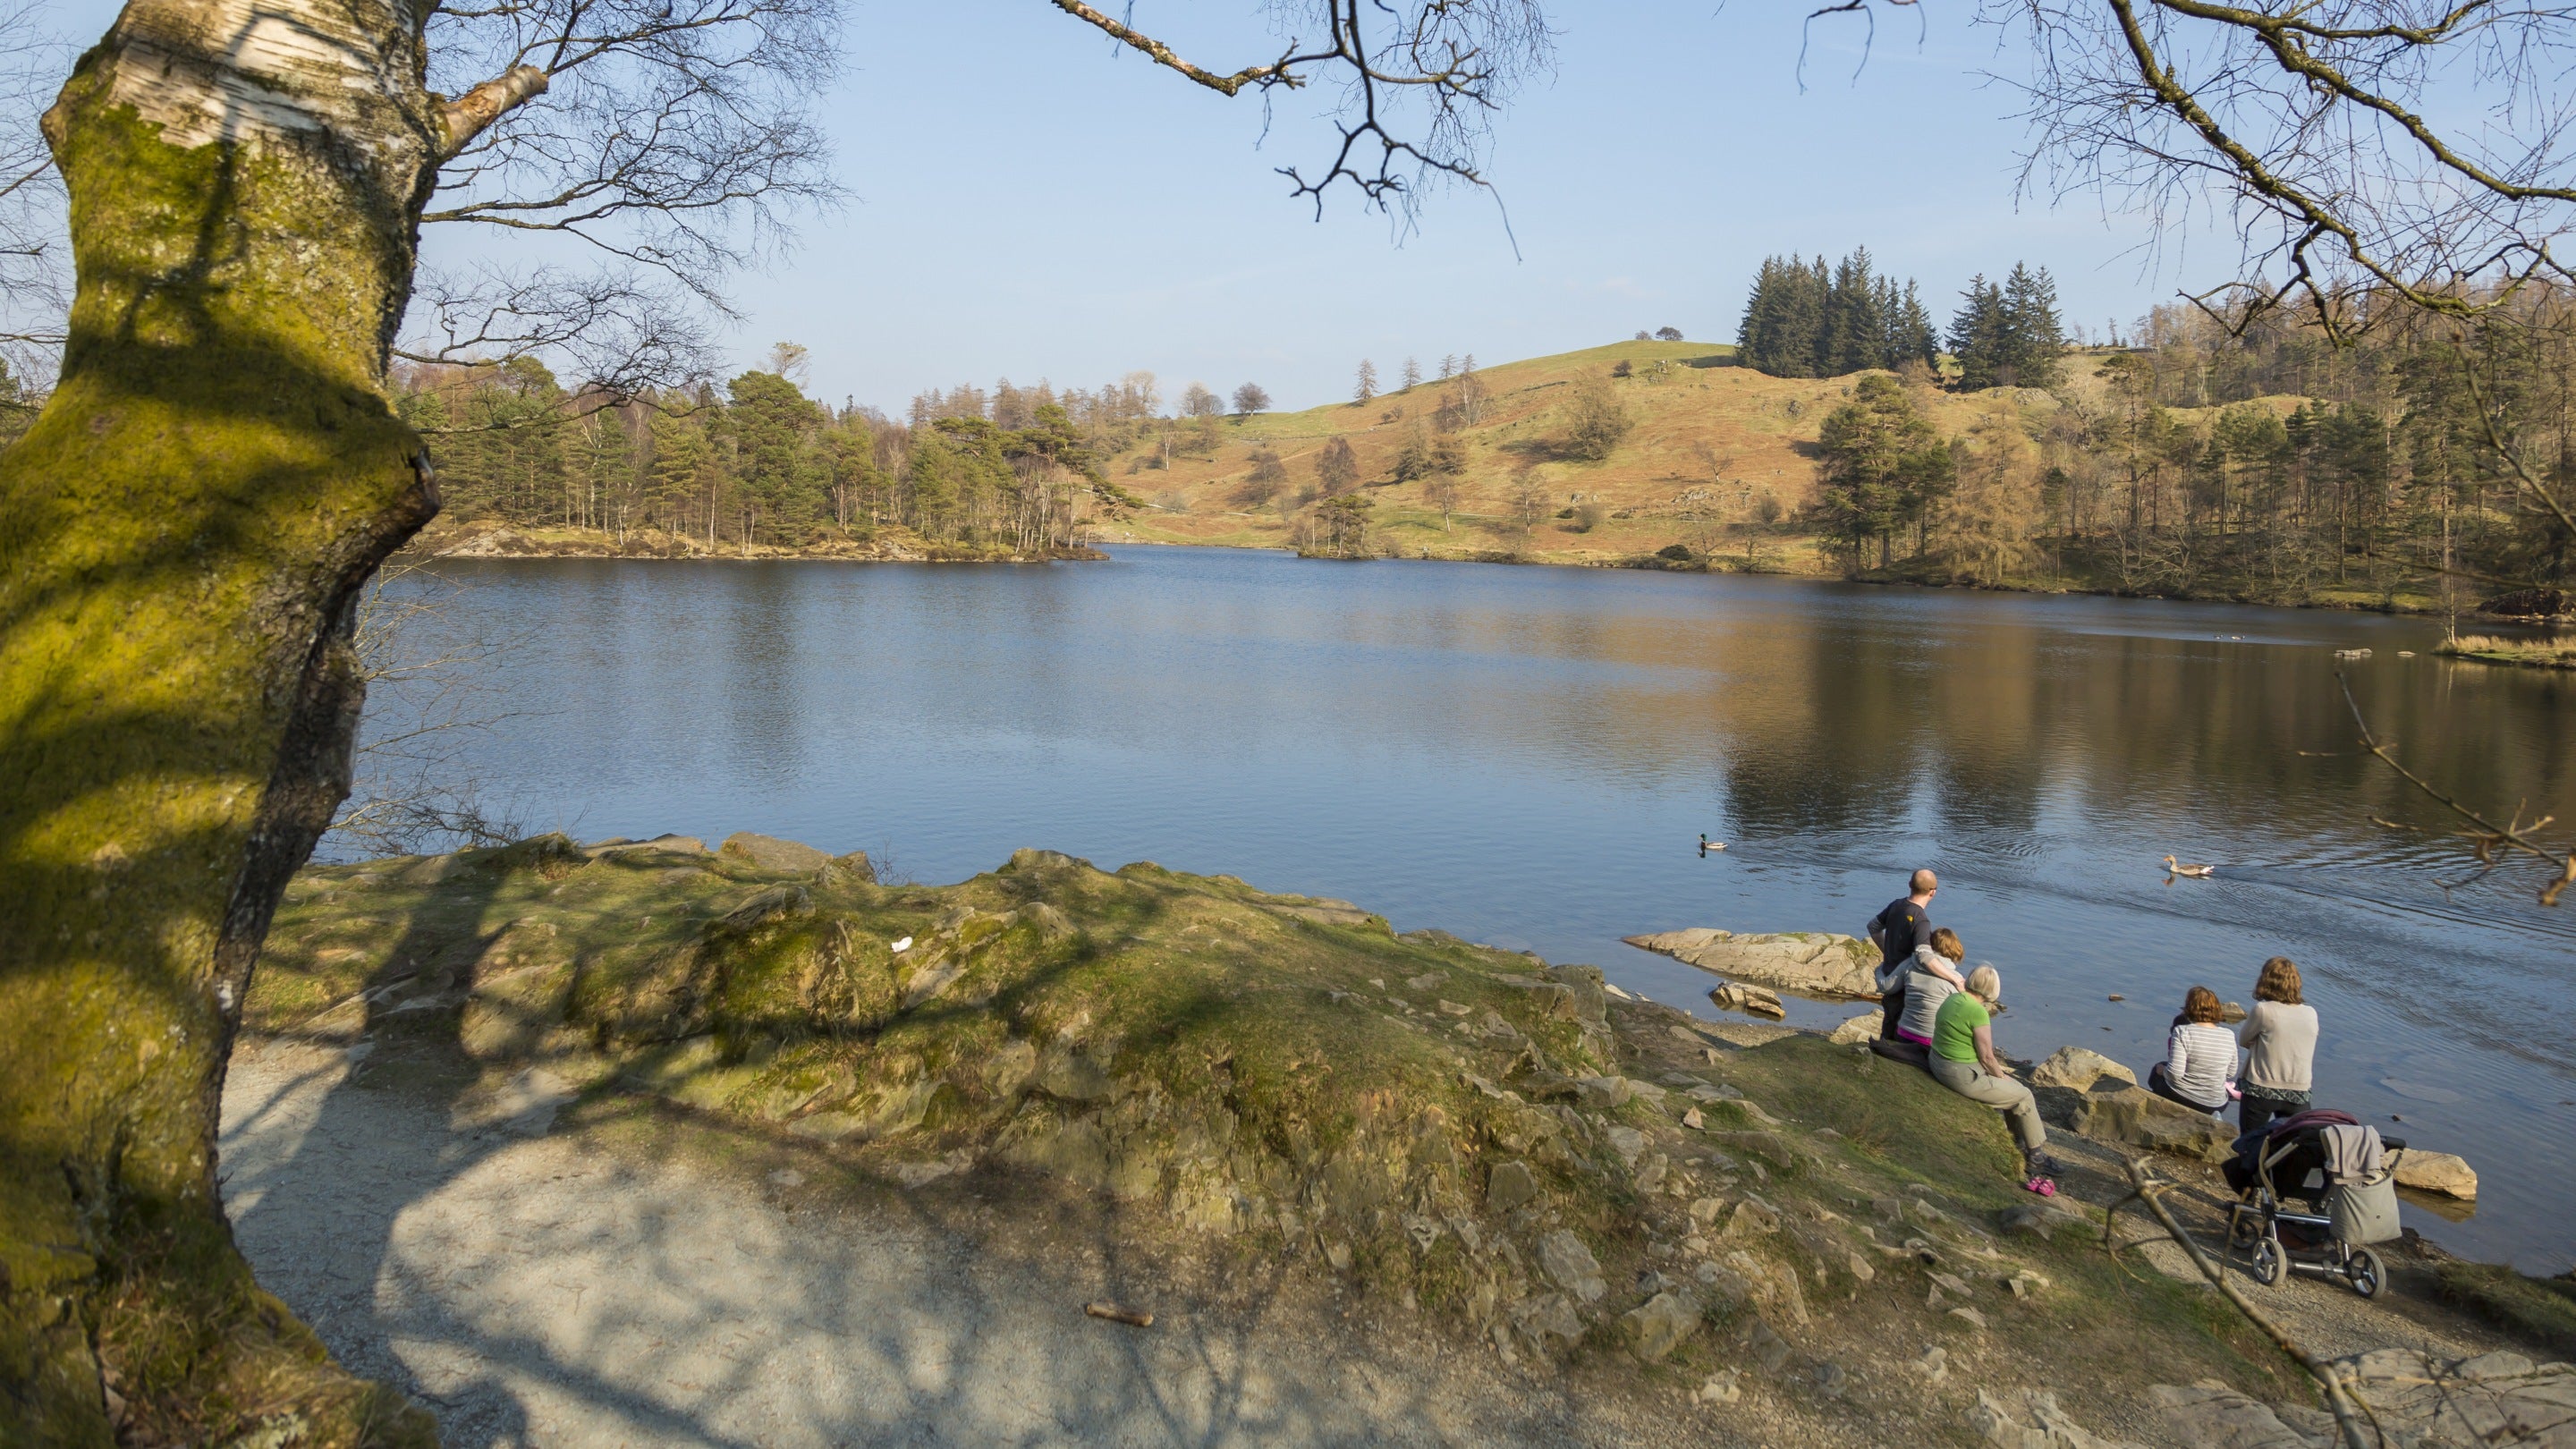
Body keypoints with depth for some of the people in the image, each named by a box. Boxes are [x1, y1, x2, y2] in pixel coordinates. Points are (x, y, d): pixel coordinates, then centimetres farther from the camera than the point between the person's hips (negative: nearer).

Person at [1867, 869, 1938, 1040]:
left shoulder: (1896, 905, 0)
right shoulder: (1921, 921, -25)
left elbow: (1873, 926, 15)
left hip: (1888, 975, 8)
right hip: (1903, 986, -8)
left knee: (1889, 1027, 22)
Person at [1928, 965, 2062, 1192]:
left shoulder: (1952, 998, 4)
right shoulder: (1977, 1012, -23)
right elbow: (1986, 1056, -17)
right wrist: (2001, 1076, 3)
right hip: (1962, 1076, -9)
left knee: (2012, 1086, 26)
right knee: (2024, 1097, 8)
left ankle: (2021, 1139, 39)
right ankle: (2035, 1157, 22)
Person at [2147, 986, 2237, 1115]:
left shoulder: (2182, 1032, -19)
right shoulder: (2229, 1036, -7)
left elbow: (2175, 1073, -23)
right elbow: (2231, 1074, 4)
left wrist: (2162, 1070, -3)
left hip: (2179, 1098, -4)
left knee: (2155, 1071, 28)